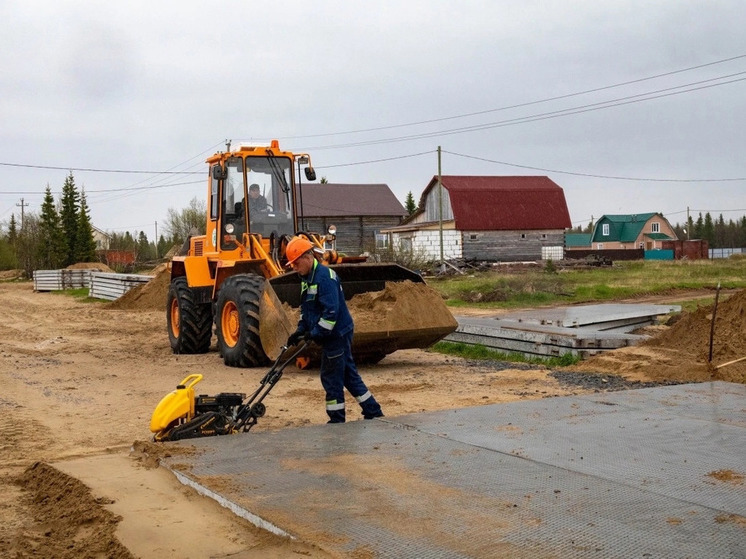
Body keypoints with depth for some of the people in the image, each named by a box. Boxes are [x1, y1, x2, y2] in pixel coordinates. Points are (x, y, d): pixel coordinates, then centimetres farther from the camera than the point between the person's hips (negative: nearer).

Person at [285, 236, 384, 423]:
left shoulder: (324, 277, -20)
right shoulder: (307, 279, 12)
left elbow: (331, 311, -26)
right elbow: (306, 309, 20)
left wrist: (314, 333, -21)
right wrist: (301, 330, 6)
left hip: (336, 336, -10)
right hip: (332, 336, 10)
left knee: (332, 379, -3)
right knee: (349, 376, 14)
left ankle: (336, 421, 6)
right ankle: (374, 413, 20)